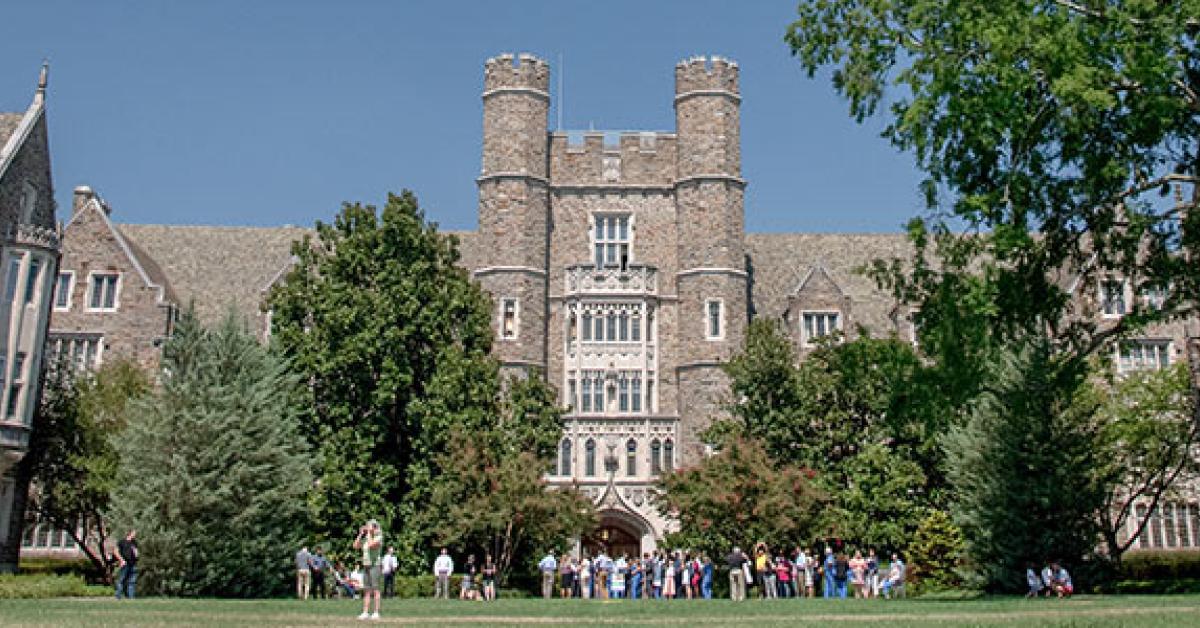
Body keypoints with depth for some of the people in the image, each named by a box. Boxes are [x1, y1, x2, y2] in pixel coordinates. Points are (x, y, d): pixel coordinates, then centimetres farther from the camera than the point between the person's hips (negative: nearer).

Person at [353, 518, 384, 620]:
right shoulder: (365, 539, 15)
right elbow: (356, 546, 9)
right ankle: (365, 613, 6)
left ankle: (376, 613, -7)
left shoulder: (378, 538, -8)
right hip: (366, 566, 8)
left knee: (375, 589, -8)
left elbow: (370, 545, -24)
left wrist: (369, 533, -14)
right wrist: (360, 534, 5)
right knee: (366, 590, 6)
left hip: (375, 565, -8)